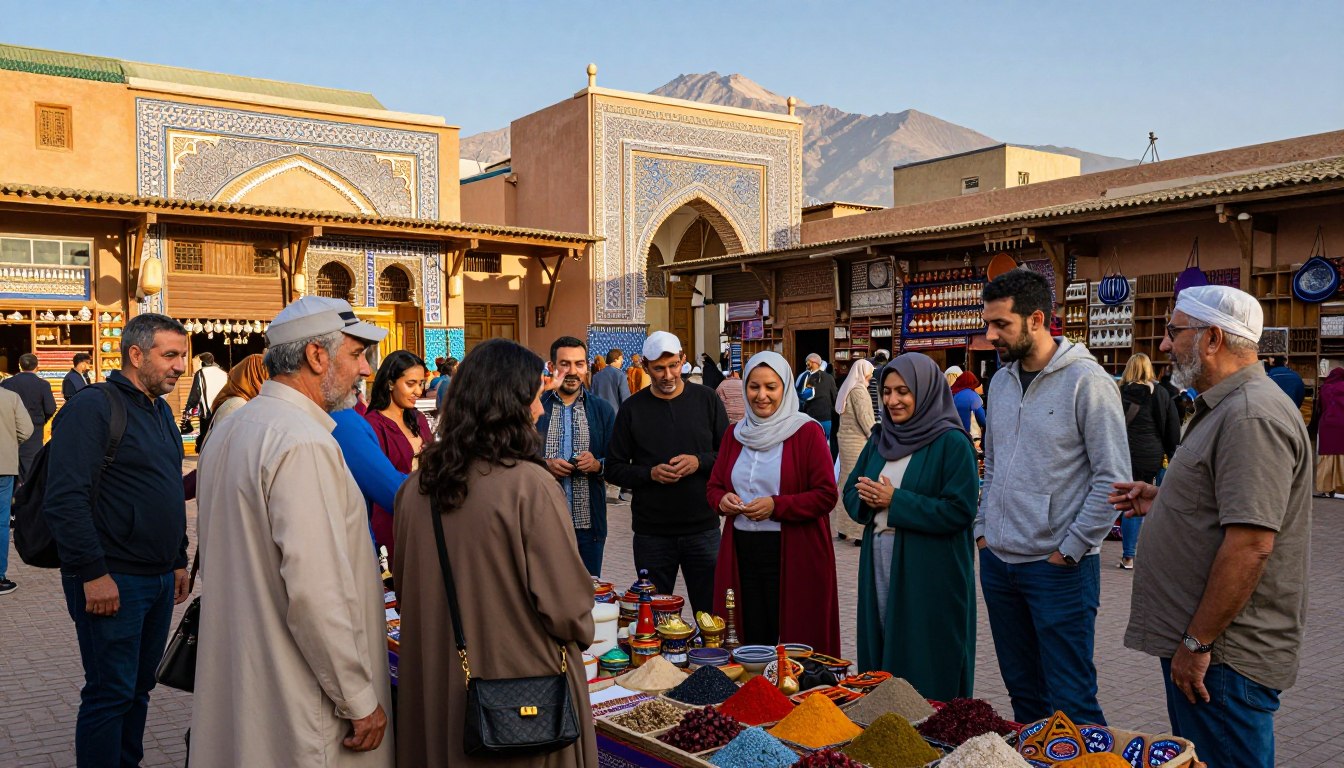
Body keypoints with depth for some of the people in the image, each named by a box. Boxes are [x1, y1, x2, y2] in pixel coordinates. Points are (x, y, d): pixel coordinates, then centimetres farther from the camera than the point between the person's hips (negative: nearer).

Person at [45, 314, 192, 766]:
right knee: (111, 693, 0)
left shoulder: (161, 412, 14)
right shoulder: (92, 408, -12)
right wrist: (93, 573, -21)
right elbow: (65, 500, -19)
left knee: (138, 689, 16)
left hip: (159, 579, 8)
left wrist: (178, 560, 19)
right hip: (112, 582, -8)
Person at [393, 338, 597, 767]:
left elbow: (405, 585, 9)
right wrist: (580, 632, 3)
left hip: (435, 684, 6)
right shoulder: (530, 486, -22)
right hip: (523, 682, -5)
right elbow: (566, 606, -19)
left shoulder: (417, 487, -4)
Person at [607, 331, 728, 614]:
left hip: (703, 527, 0)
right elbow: (615, 468, 3)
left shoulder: (707, 399, 2)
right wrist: (650, 474, -14)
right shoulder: (632, 408, 1)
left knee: (712, 613, 7)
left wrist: (700, 462, -13)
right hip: (651, 533, 0)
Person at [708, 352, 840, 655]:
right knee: (750, 642, 10)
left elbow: (827, 495, -9)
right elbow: (715, 485, 17)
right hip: (742, 554, 5)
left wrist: (777, 506, -19)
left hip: (795, 557, -5)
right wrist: (722, 500, -6)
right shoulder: (735, 433, 11)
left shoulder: (807, 432, -5)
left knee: (797, 642, 1)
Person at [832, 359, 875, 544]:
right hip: (858, 442, -9)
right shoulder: (859, 390, -12)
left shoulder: (847, 389, 14)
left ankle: (841, 527, 19)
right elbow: (864, 418, -15)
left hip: (845, 439, 9)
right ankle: (860, 532, -5)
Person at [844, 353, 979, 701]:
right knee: (880, 659, 13)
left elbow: (959, 510, -17)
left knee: (926, 670, 2)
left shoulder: (952, 443, -9)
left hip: (931, 574, -6)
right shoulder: (880, 439, 12)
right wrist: (867, 499, -9)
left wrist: (895, 500, -17)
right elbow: (851, 491, 14)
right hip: (878, 565, 7)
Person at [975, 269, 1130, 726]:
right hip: (998, 562, 7)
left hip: (1059, 567, -7)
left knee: (1071, 701, -2)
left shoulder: (1086, 381, -11)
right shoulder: (1001, 382, 11)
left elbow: (1114, 478, -13)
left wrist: (1070, 550, -14)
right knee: (1023, 691, 17)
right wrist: (984, 529, 11)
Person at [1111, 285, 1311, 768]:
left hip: (1224, 656, -11)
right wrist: (1163, 502, 11)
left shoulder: (1251, 417, -20)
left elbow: (1250, 544, -26)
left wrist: (1197, 642, -21)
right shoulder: (1226, 408, 15)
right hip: (1197, 640, 11)